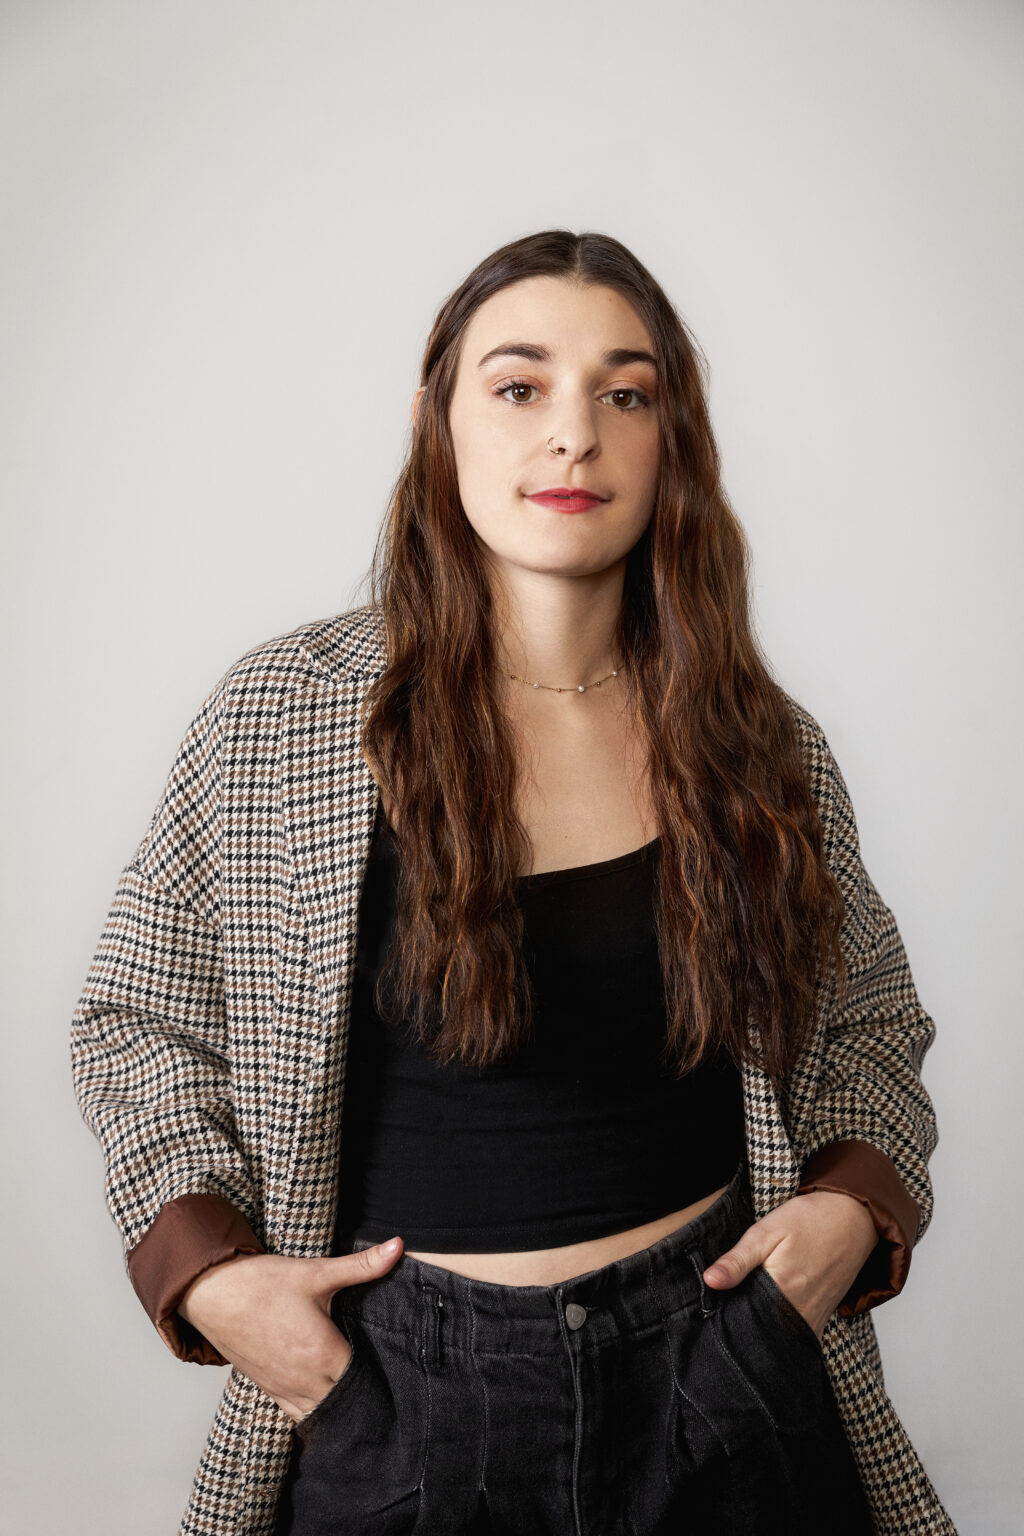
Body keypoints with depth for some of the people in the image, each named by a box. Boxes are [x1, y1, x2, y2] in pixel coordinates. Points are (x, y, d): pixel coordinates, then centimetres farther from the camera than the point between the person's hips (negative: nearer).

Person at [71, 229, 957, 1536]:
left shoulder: (763, 743, -3)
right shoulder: (277, 720, -9)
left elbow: (872, 1022, 12)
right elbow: (135, 1022, 2)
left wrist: (853, 1202, -6)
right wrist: (206, 1272, -10)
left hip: (722, 1374, 2)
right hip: (398, 1398, -1)